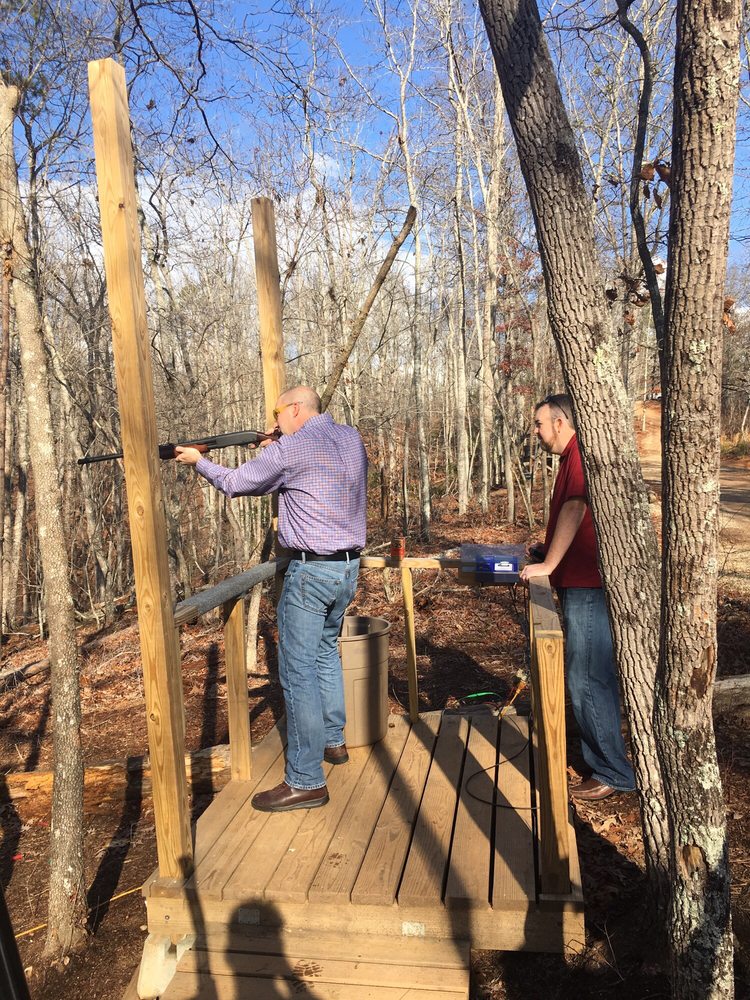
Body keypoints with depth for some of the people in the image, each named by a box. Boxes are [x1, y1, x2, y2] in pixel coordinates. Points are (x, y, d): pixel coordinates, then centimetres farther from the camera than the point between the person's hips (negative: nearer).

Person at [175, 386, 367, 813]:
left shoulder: (289, 450, -13)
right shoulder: (352, 438, 8)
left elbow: (235, 482, 0)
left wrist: (199, 461, 17)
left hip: (311, 570, -8)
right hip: (349, 566, 8)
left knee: (299, 670, -4)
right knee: (326, 651, 24)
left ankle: (306, 781, 0)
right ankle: (333, 741, 36)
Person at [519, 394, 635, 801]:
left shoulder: (581, 453, -14)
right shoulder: (572, 458, 18)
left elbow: (574, 509, -25)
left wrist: (549, 564, -21)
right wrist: (547, 550, 16)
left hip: (587, 587, -11)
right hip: (580, 584, 11)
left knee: (587, 681, -4)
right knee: (592, 677, 18)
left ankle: (613, 773, 9)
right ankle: (599, 759, 31)